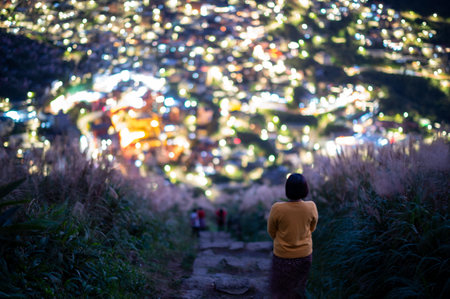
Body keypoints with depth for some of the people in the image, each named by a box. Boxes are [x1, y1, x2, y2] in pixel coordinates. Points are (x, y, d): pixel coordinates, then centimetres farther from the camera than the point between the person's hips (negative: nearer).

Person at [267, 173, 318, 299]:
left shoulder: (277, 208, -25)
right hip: (305, 255, 2)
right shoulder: (311, 207, -18)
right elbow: (312, 228, 0)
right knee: (299, 285, 25)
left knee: (280, 288, 17)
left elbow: (271, 231, -8)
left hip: (283, 256, -2)